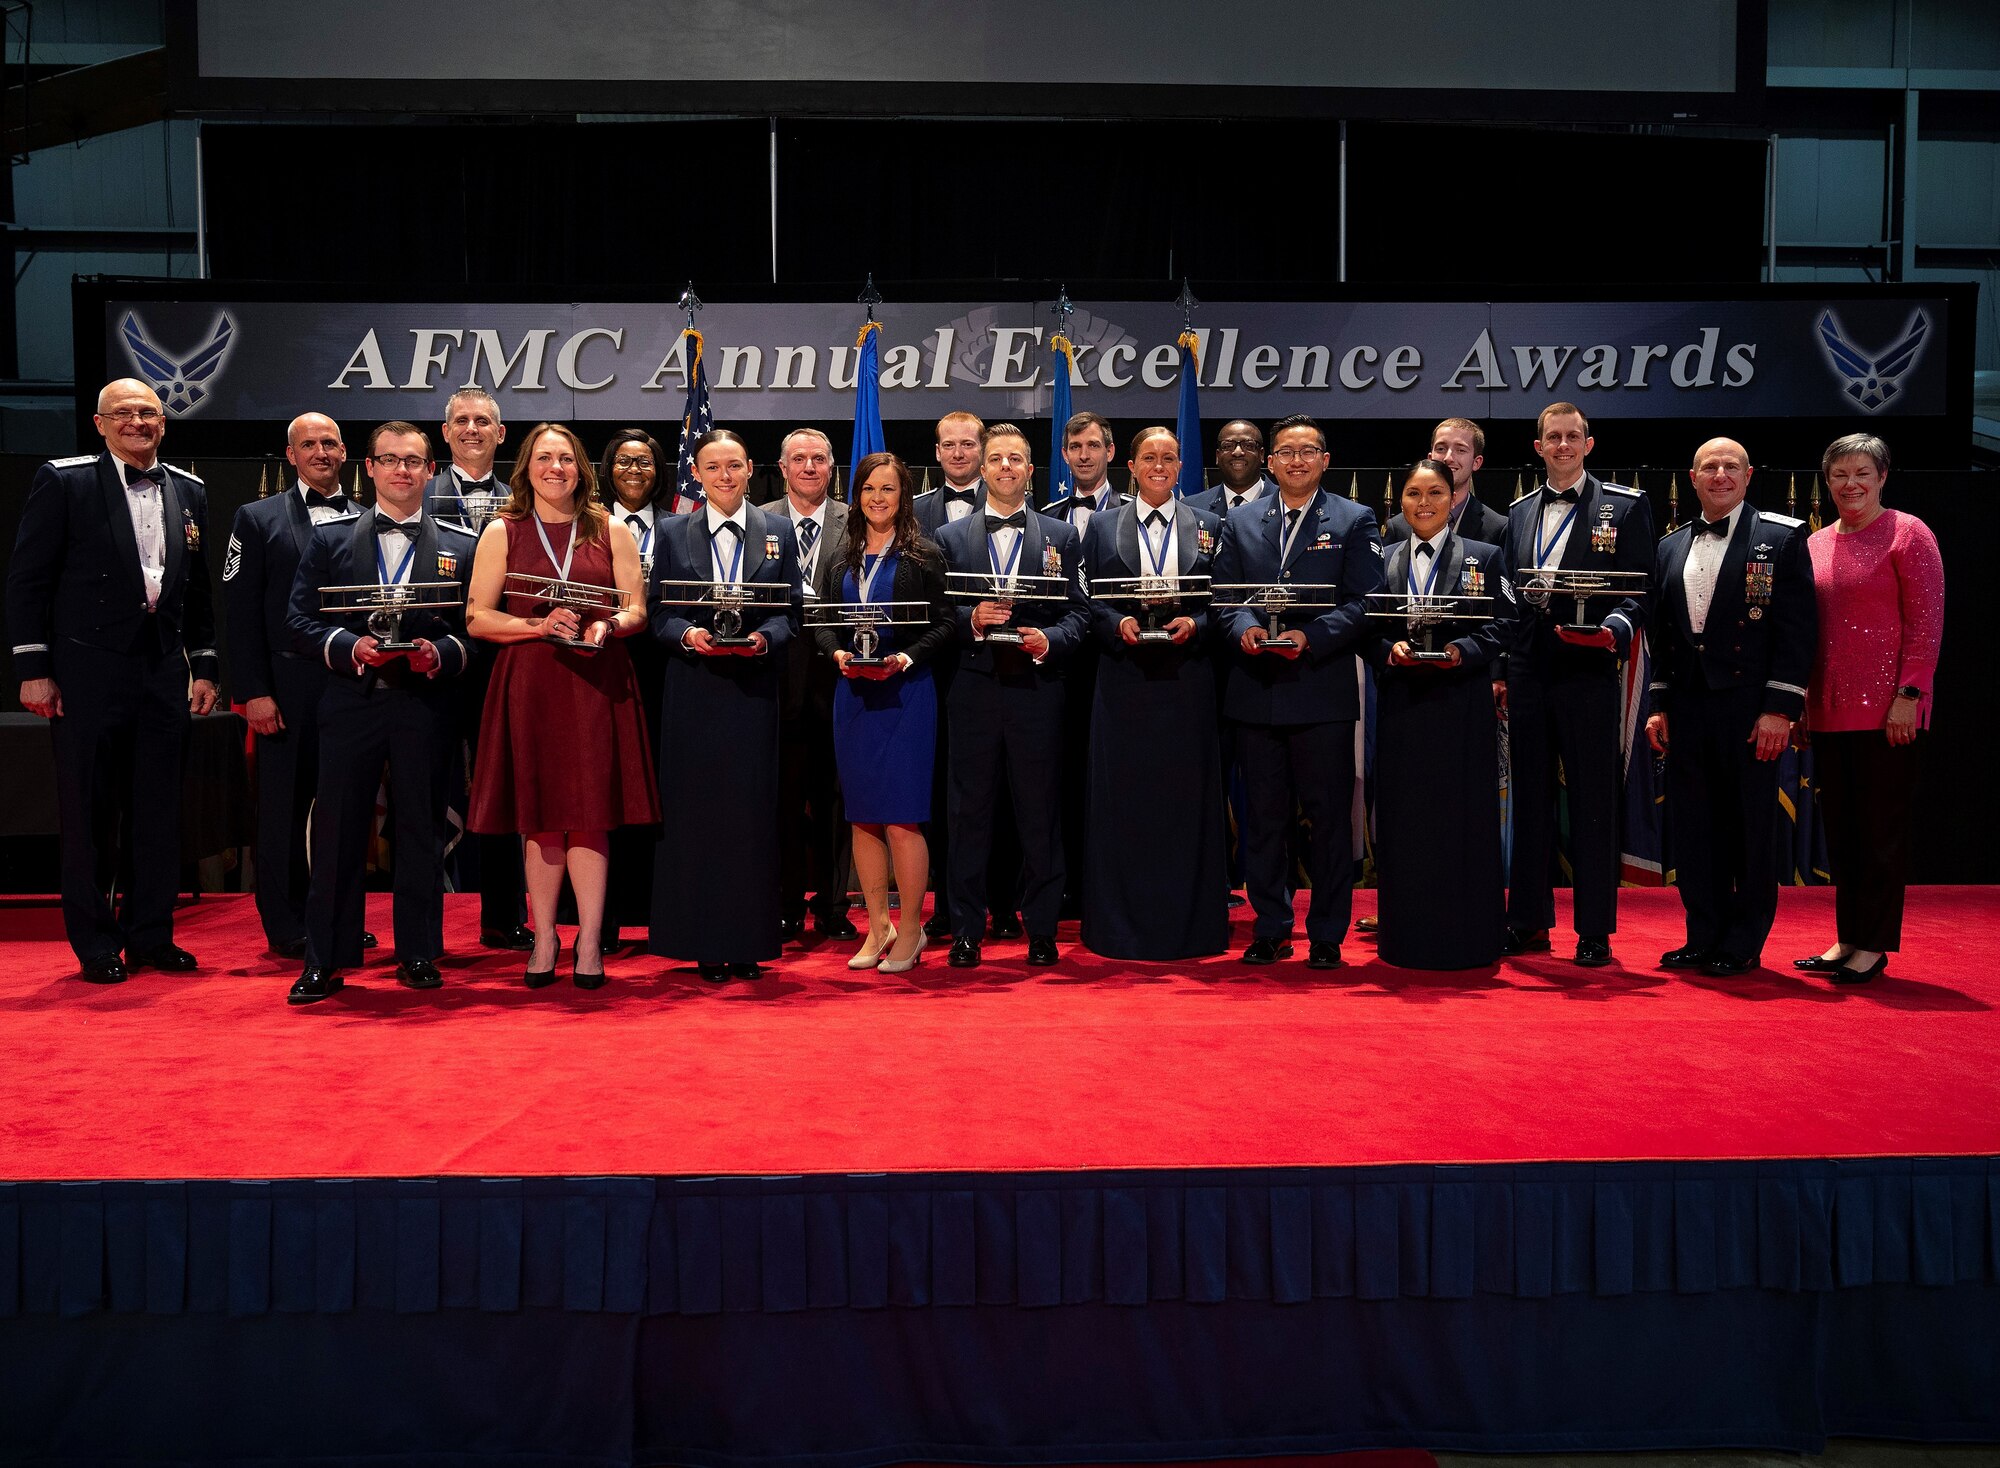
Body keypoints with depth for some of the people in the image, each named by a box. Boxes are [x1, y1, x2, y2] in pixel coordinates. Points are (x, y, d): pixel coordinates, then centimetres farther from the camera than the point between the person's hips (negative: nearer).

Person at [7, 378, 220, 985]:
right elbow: (27, 580, -3)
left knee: (160, 810, 8)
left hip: (164, 671, 4)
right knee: (87, 810, 4)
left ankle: (151, 935, 20)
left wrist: (205, 668, 11)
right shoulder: (63, 481, -1)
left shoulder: (189, 491, 12)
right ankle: (95, 945, 15)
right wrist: (33, 668, -8)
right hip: (88, 672, -4)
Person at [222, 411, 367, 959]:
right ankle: (286, 927, 15)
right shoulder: (258, 519, 5)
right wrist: (254, 692, -9)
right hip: (288, 690, -2)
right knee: (284, 806, 5)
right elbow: (241, 613, -1)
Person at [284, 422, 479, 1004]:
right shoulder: (329, 538, 11)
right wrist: (350, 647, -12)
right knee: (337, 830, 1)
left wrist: (439, 654, -14)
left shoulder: (460, 546, 10)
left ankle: (419, 954, 17)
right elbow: (300, 621, 5)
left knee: (421, 830, 5)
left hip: (425, 706, 0)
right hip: (350, 701, 0)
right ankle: (325, 961, 11)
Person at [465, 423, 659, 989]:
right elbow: (477, 618, 2)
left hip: (596, 683, 0)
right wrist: (539, 625, -13)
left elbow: (637, 610, 8)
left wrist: (607, 626, -14)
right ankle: (544, 938, 13)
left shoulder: (611, 531, 10)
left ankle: (590, 942, 4)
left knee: (590, 813, -1)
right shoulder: (501, 533, 7)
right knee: (542, 817, 3)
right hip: (528, 684, 0)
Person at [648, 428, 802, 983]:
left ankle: (749, 942, 10)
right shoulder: (673, 533, 9)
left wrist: (764, 637, -13)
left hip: (754, 690, 0)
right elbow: (660, 614, 6)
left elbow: (790, 613, 6)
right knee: (696, 810, 1)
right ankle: (704, 942, 9)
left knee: (753, 809, 1)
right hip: (694, 690, 0)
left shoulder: (778, 532, 10)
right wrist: (687, 635, -14)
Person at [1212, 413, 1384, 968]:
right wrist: (1244, 627, -12)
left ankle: (1327, 936, 13)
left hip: (1323, 690, -2)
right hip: (1255, 690, 3)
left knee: (1328, 816, 2)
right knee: (1263, 815, 9)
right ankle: (1269, 930, 20)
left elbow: (1364, 601, -3)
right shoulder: (1240, 522, 13)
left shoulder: (1354, 521, 5)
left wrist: (1310, 637, -18)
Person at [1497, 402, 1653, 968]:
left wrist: (1613, 630, -22)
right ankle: (1529, 921, 19)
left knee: (1593, 804, 1)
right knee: (1530, 800, 10)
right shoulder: (1519, 511, 15)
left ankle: (1595, 932, 10)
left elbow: (1638, 592, -2)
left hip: (1587, 673, -4)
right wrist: (1500, 670, 8)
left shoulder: (1625, 506, 3)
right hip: (1526, 674, 4)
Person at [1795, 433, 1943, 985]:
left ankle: (1874, 946, 8)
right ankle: (1847, 939, 20)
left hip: (1885, 708, -6)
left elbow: (1927, 622, -9)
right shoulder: (1816, 544, 14)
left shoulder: (1907, 533, -3)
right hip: (1829, 709, 6)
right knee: (1840, 829, 11)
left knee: (1881, 829, 0)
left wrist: (1908, 695, -15)